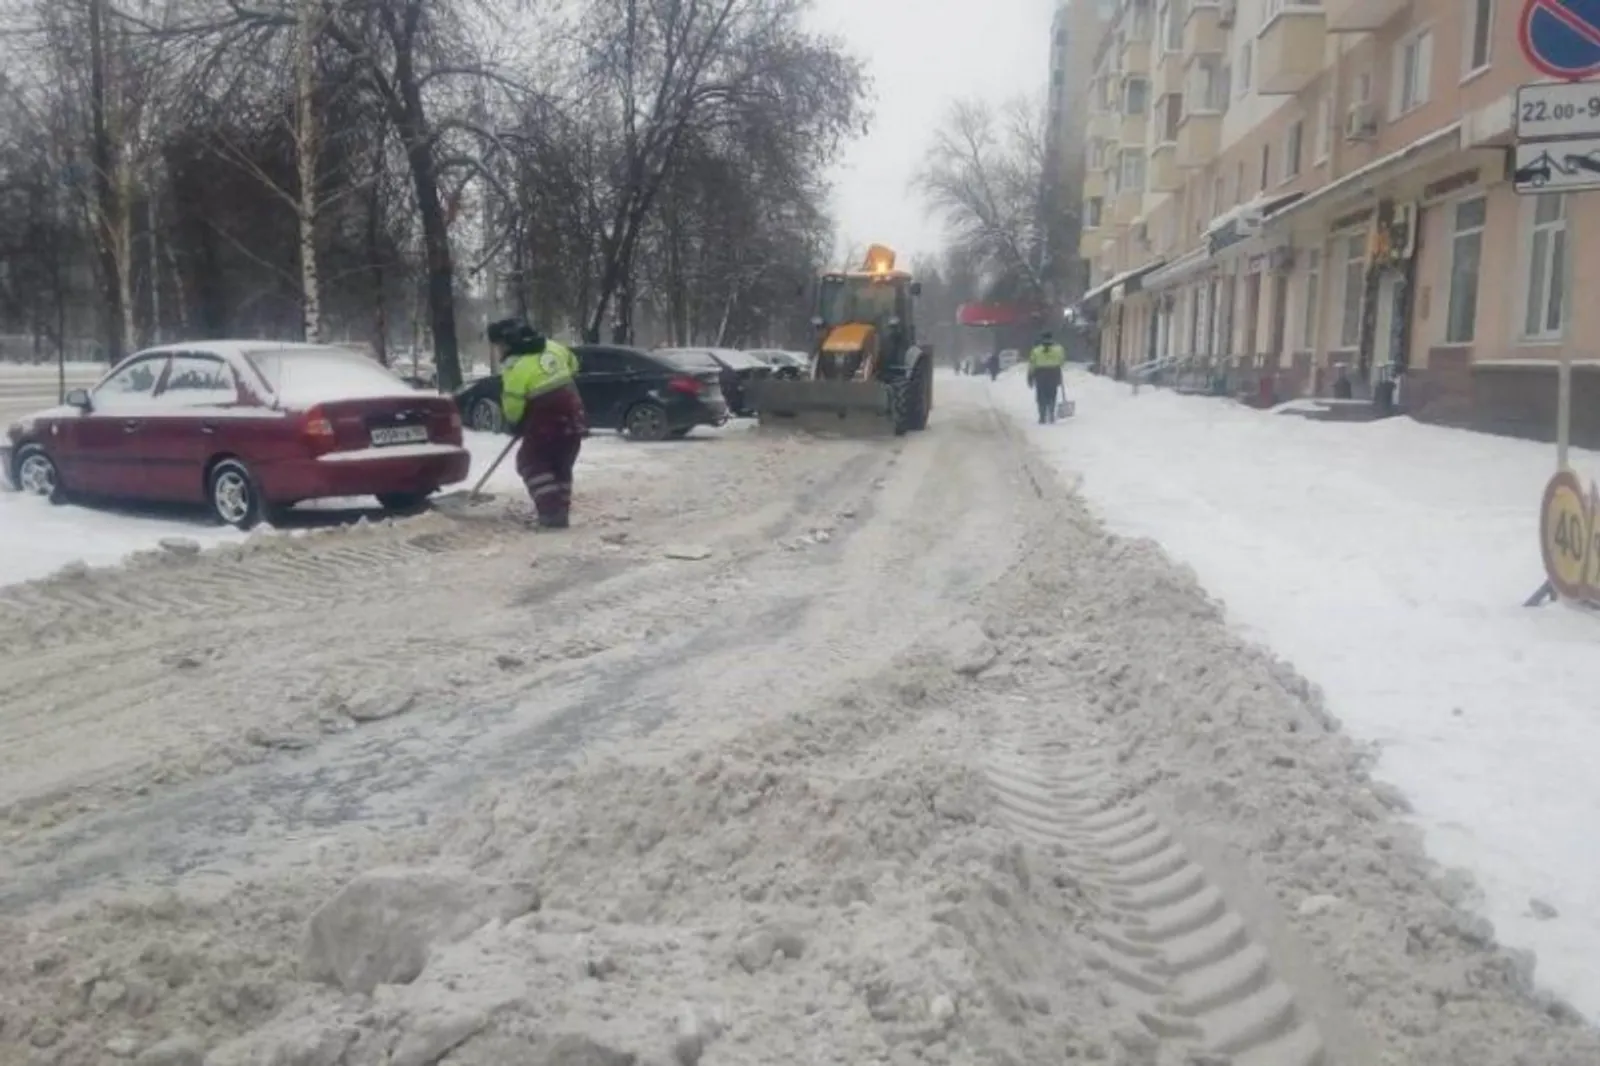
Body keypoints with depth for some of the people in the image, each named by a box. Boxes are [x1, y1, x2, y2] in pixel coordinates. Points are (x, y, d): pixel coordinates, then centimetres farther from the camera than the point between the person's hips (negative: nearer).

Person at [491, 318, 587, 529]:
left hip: (546, 424, -7)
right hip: (573, 420, 7)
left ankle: (552, 511, -5)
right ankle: (560, 509, 22)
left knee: (531, 463, 7)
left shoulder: (516, 367, -16)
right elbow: (573, 365, 23)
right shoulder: (553, 348, 5)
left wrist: (516, 425, 8)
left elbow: (512, 405, -11)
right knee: (561, 465, 19)